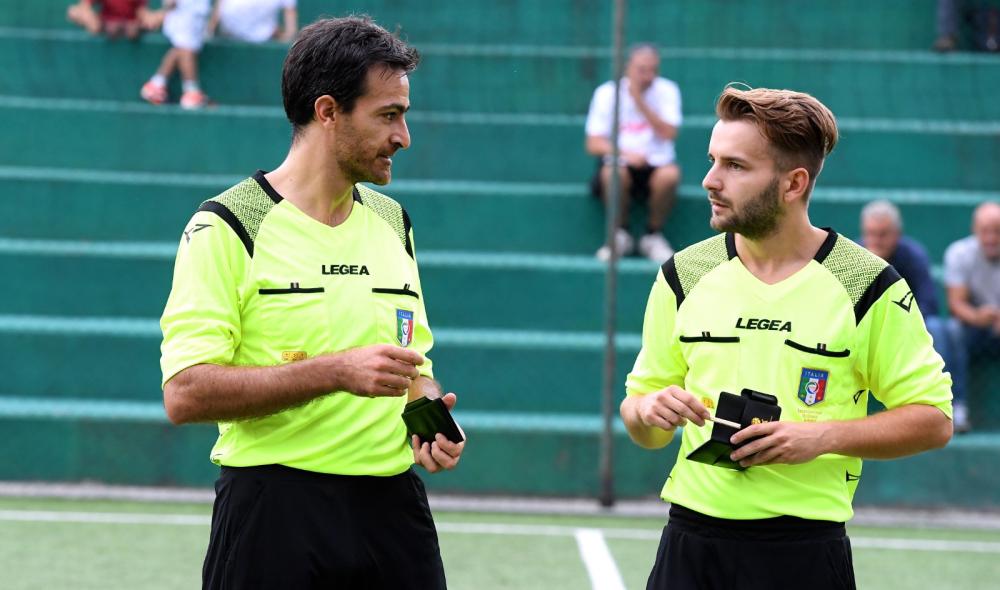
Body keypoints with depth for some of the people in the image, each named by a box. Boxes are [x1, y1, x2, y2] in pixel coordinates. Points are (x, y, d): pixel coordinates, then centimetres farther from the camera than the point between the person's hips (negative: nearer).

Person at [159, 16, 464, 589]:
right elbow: (185, 393, -15)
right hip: (273, 513, -5)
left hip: (394, 511, 5)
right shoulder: (226, 227, -6)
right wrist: (335, 371, -21)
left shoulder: (394, 224, 15)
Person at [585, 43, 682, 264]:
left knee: (669, 174, -33)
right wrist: (624, 153, -25)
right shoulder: (607, 93, -2)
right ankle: (620, 235, -9)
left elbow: (668, 134, -12)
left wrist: (640, 102, -18)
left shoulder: (667, 90, 1)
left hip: (656, 163, 1)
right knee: (612, 172, -35)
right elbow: (594, 144, -6)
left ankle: (653, 236, -8)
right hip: (622, 162, -1)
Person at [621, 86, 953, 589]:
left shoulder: (867, 285, -4)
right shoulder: (684, 275, 7)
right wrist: (648, 411, -9)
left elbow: (933, 419, -2)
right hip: (690, 542, 3)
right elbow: (641, 417, 14)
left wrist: (824, 437, -14)